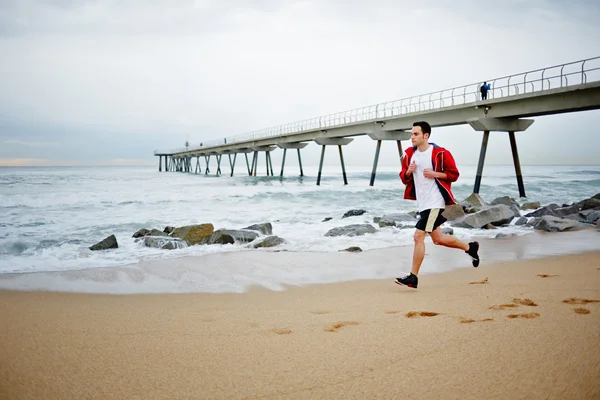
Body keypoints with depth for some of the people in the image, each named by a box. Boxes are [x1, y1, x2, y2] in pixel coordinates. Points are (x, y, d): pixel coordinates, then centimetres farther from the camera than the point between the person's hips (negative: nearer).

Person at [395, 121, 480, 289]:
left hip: (435, 202, -8)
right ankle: (469, 247, 41)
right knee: (437, 239, 18)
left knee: (418, 236, -13)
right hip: (422, 203, 8)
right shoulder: (410, 154, 6)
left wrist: (435, 174, -20)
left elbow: (454, 174, -6)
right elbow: (404, 178, 12)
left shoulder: (440, 153, -12)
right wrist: (408, 171, -10)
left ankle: (413, 277, -5)